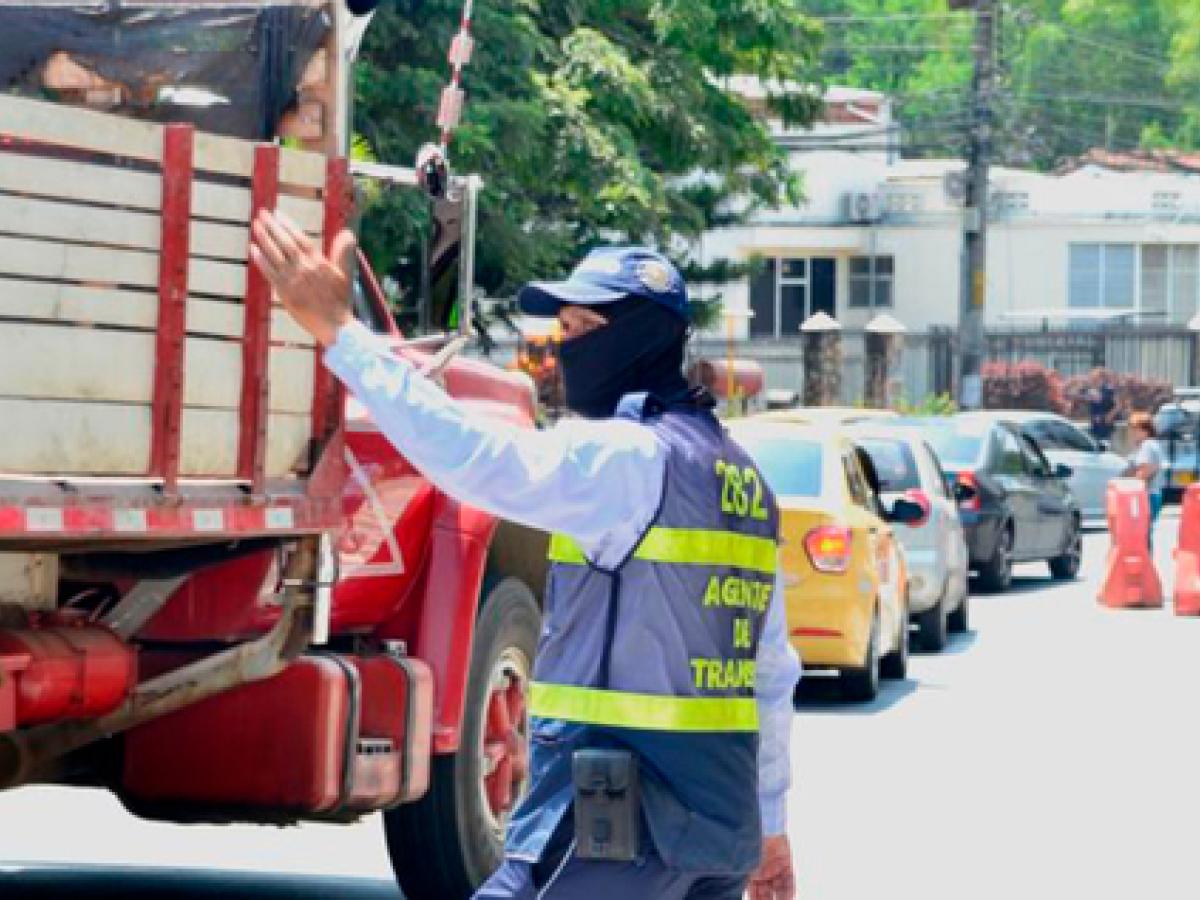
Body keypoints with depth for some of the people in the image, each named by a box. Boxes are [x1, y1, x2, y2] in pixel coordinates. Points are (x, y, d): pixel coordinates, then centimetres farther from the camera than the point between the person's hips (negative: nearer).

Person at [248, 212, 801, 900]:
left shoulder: (631, 456, -11)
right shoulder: (743, 480, 17)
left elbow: (478, 457, -27)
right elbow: (774, 678, 20)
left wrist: (338, 330, -26)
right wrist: (770, 827, 27)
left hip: (619, 824, -9)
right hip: (721, 831, 9)